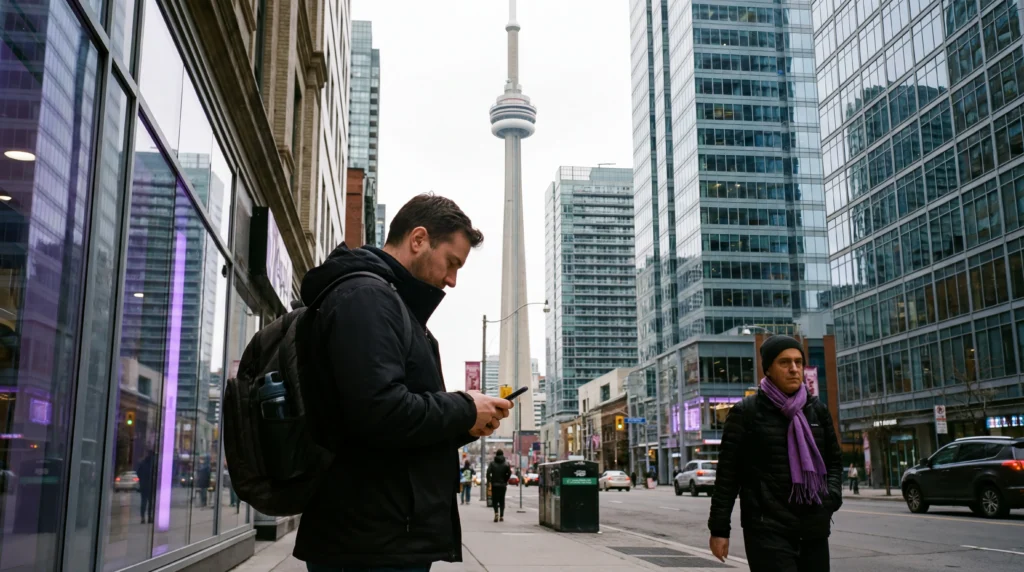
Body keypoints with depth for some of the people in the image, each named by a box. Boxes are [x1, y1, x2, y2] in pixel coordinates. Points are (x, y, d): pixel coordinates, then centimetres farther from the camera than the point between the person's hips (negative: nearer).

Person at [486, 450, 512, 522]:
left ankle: (496, 512, -18)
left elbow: (488, 472, -12)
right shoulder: (506, 464, -1)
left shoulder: (492, 463, -1)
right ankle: (501, 516, 6)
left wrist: (489, 481, -3)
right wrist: (505, 481, -1)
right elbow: (509, 473, -14)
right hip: (503, 485, 1)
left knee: (494, 500, 6)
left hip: (494, 484, -1)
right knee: (502, 500, 10)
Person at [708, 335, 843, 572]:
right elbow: (728, 473, -2)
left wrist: (831, 497, -3)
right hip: (767, 530, -5)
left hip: (814, 529, 5)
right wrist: (719, 528, -4)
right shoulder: (746, 412, -3)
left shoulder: (818, 410, 9)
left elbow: (833, 462, 17)